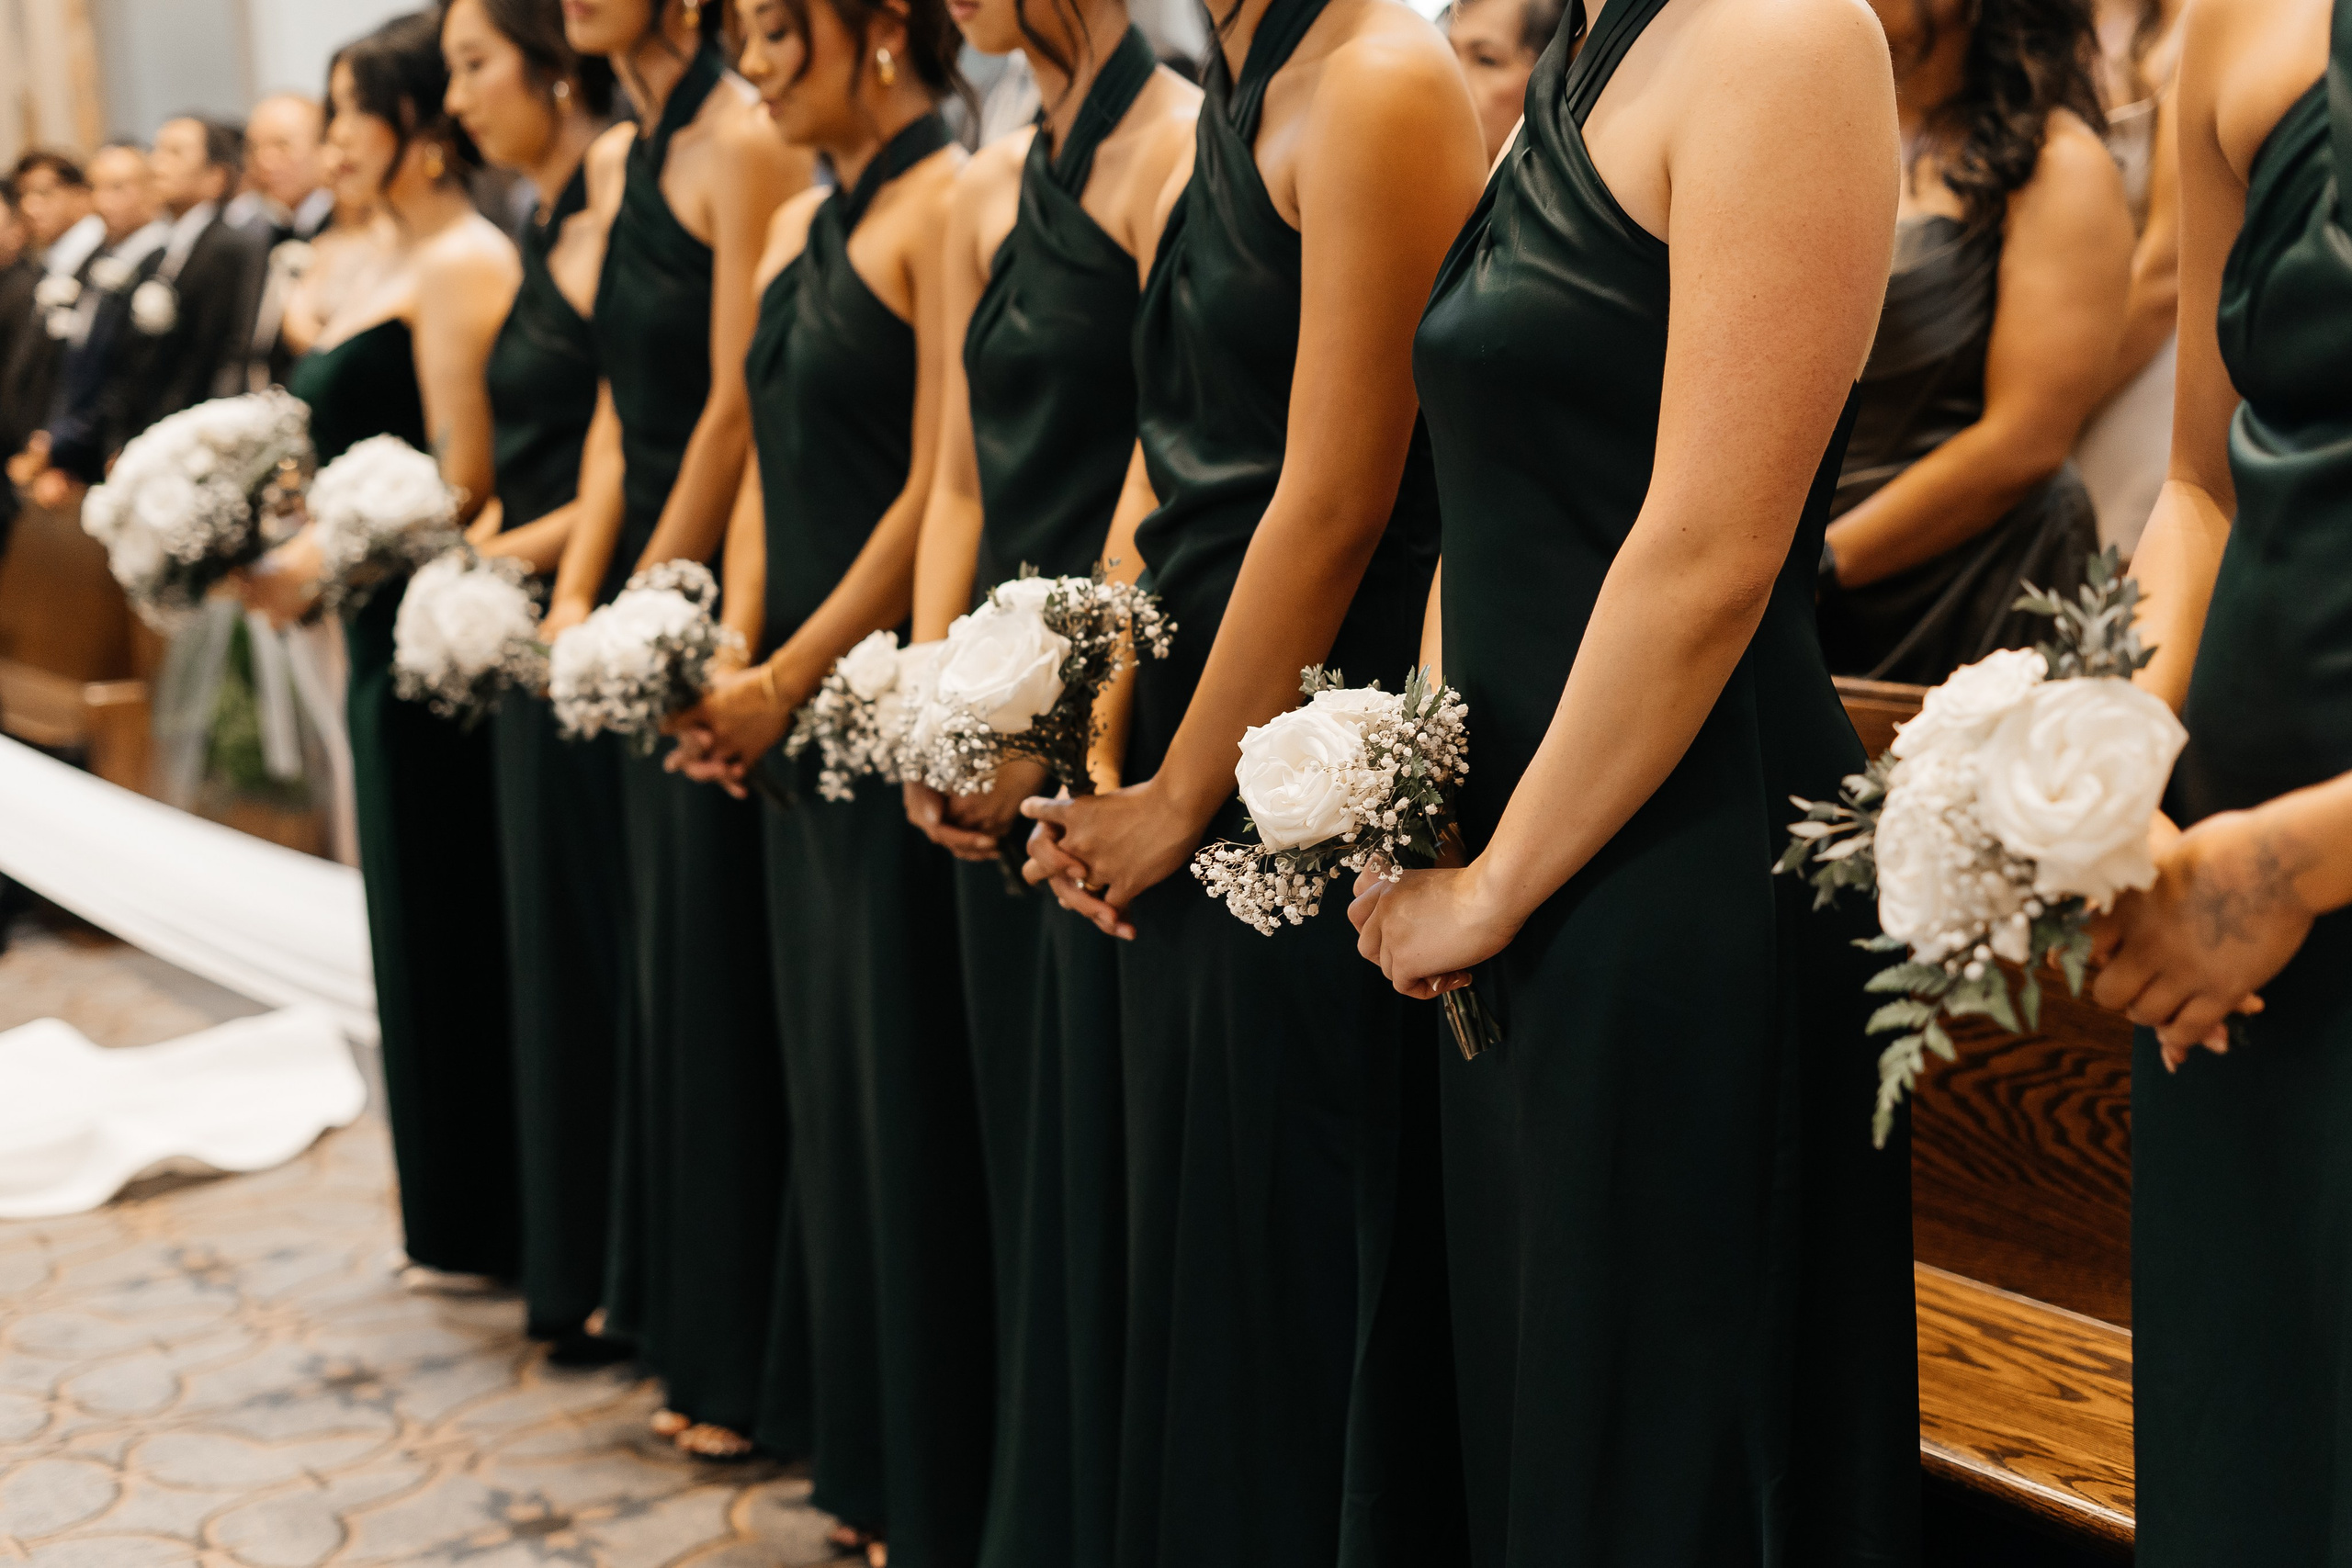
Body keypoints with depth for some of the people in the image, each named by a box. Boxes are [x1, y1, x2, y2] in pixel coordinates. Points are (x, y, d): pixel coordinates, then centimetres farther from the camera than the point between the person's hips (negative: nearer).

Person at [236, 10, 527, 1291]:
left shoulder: (462, 261, -13)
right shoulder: (388, 268, 16)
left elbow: (460, 478, -19)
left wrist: (324, 560, -16)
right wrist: (282, 544, 6)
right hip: (387, 627, 10)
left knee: (451, 919, 1)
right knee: (424, 921, 15)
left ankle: (486, 1221, 15)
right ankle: (463, 1226, 27)